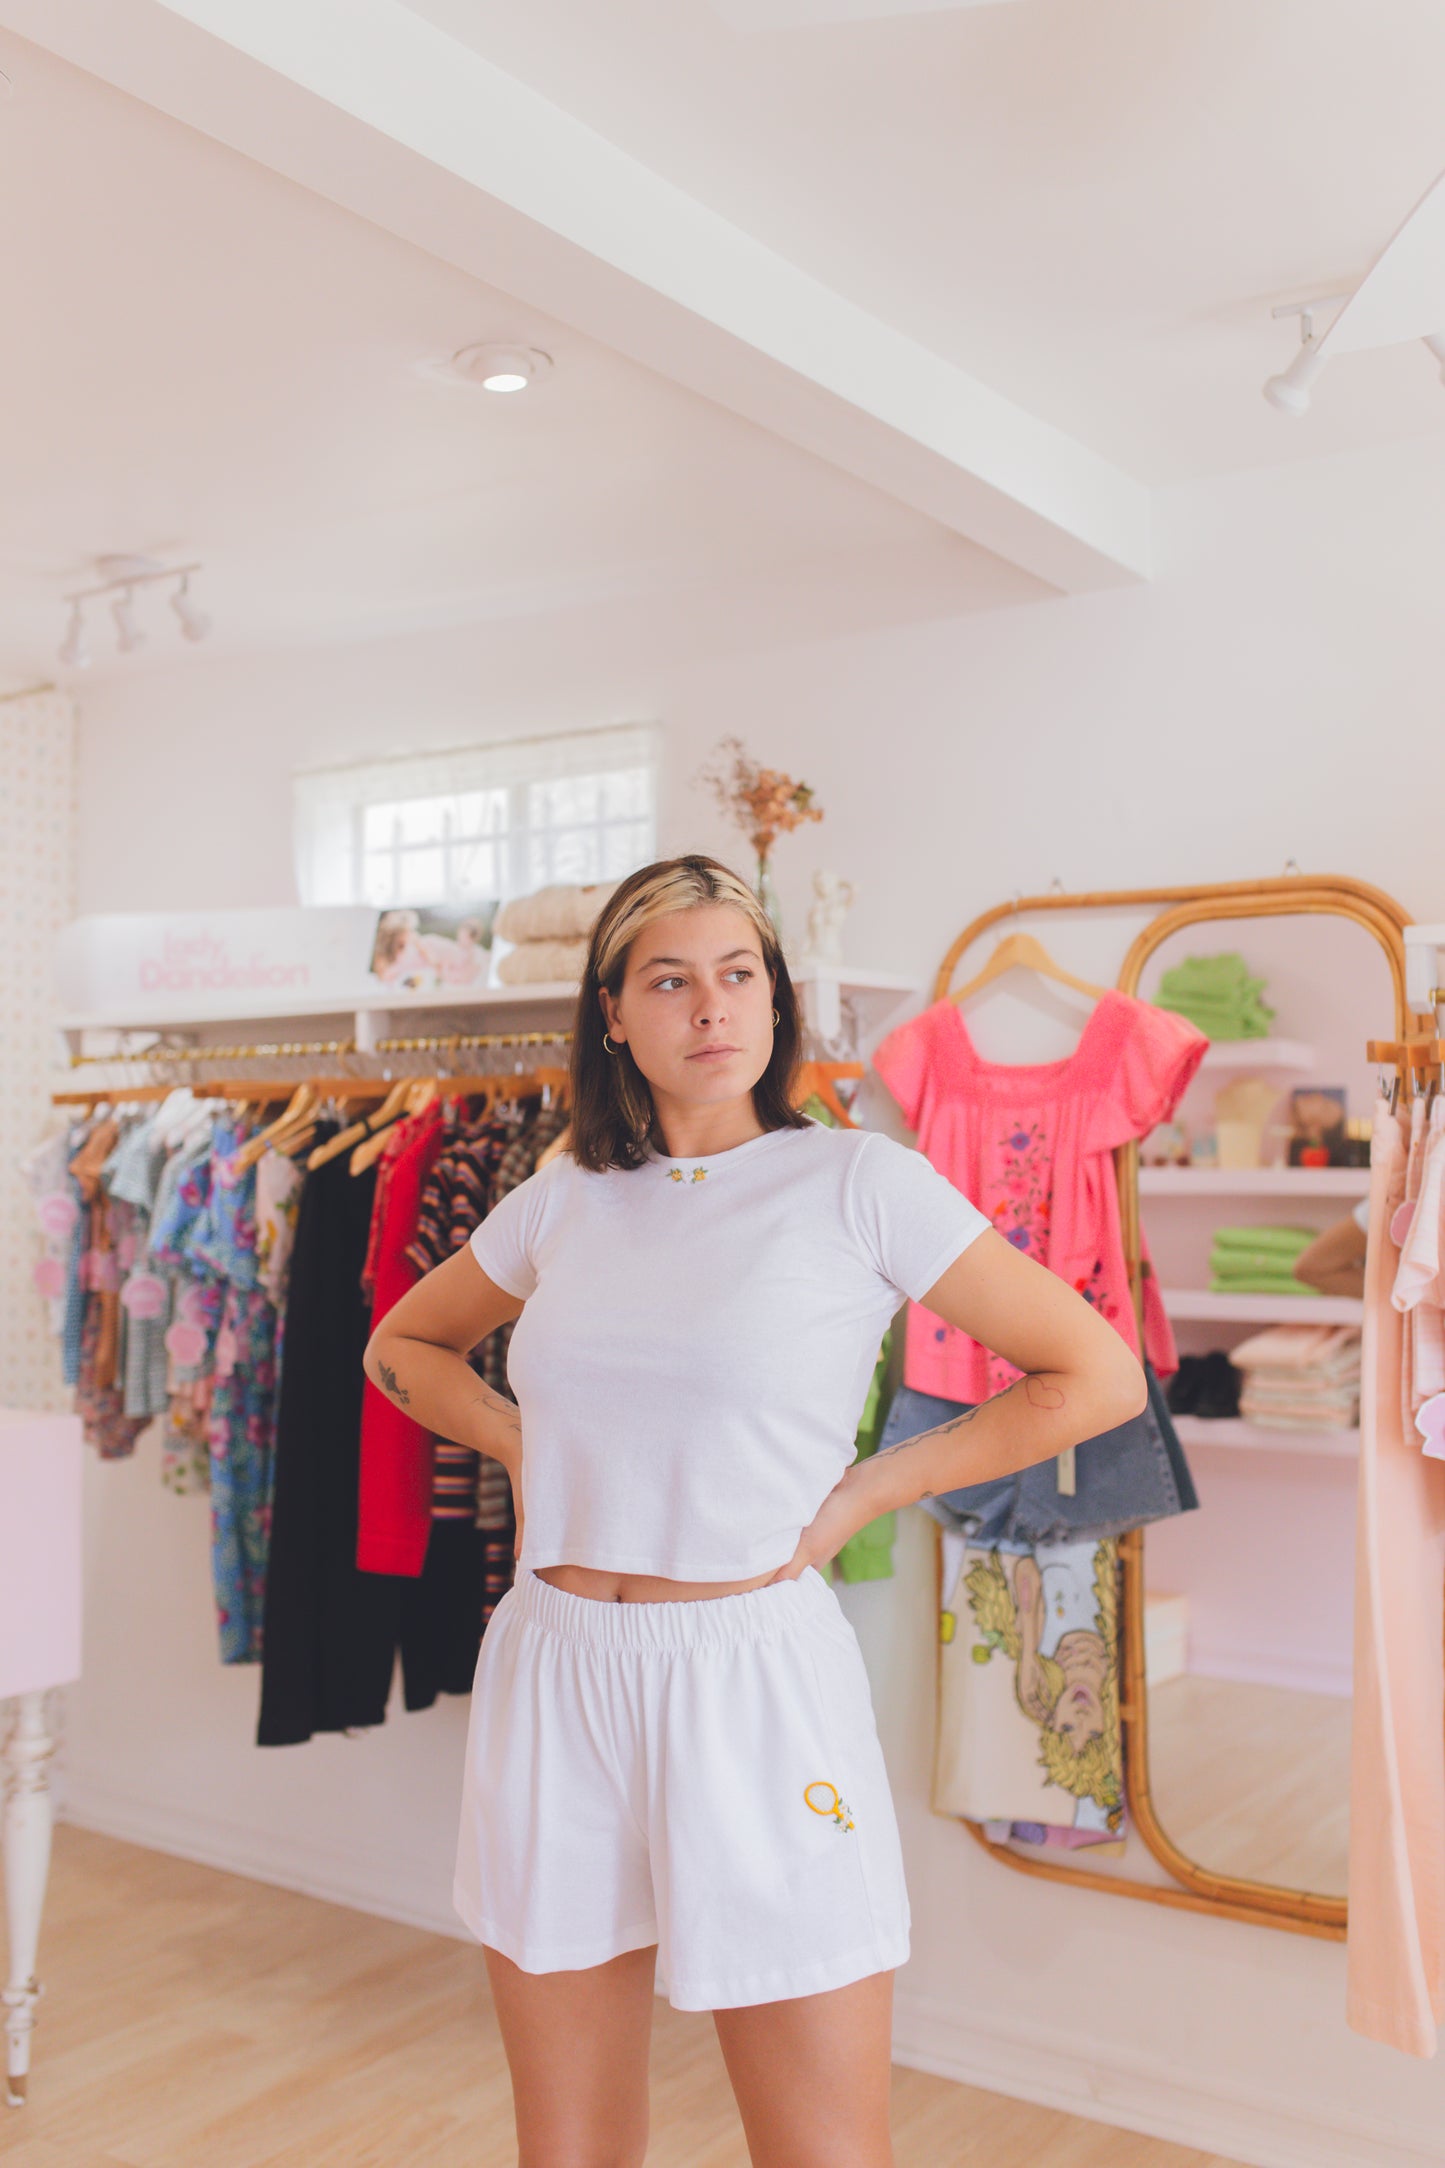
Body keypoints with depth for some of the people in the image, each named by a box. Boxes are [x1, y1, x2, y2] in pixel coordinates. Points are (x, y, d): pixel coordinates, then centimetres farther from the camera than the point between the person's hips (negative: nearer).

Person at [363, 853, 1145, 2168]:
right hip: (554, 1678, 4)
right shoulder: (562, 1200, 6)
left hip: (751, 1681, -4)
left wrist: (864, 1492, -6)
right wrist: (520, 1439, 6)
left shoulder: (857, 1184, -6)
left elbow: (1099, 1377, -6)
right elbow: (402, 1344, 23)